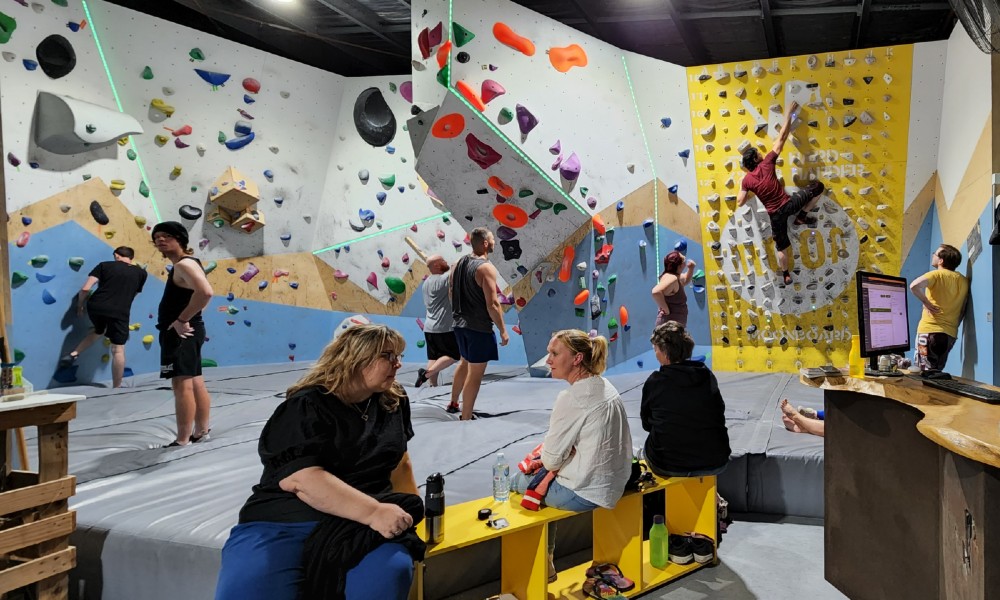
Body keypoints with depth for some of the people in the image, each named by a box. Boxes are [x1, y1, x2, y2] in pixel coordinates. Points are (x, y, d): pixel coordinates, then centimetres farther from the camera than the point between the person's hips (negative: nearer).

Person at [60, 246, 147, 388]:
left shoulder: (105, 265, 9)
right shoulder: (141, 272, 13)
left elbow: (85, 289, 2)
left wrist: (80, 305, 18)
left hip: (96, 306, 2)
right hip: (119, 313, -2)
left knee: (99, 330, 35)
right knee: (118, 349, 8)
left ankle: (74, 354, 20)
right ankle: (116, 387, 13)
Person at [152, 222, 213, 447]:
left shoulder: (184, 264, -16)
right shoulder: (182, 265, 17)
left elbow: (205, 292, -33)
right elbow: (196, 294, 30)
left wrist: (181, 320, -25)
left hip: (180, 333, -11)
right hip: (185, 333, 11)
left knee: (182, 384, -10)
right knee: (195, 383, 15)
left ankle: (182, 441, -8)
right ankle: (201, 432, 24)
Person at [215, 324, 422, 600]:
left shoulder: (394, 400, 11)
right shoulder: (307, 407, -8)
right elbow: (300, 478, -22)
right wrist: (373, 512, -30)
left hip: (362, 521, 4)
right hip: (286, 519, -3)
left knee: (389, 575, -31)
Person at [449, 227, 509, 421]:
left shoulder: (459, 264, 7)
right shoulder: (486, 268, -18)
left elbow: (453, 294, 16)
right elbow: (492, 304, -22)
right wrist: (503, 330, -14)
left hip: (461, 324, 9)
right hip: (480, 328, -9)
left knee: (465, 363, 28)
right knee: (475, 374, 1)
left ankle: (454, 402, 44)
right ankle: (466, 419, 7)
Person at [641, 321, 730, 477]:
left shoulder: (654, 382, -10)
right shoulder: (708, 375, -3)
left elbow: (646, 424, 4)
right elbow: (719, 416, 11)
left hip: (668, 467, -2)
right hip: (715, 464, 2)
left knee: (649, 446, 29)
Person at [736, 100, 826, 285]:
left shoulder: (746, 180, -2)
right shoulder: (766, 164, -8)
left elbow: (740, 202, -1)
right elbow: (780, 140, -4)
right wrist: (788, 115, 2)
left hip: (775, 215, 3)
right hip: (789, 205, -3)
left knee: (781, 246, 20)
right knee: (818, 187, 13)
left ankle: (786, 275, 29)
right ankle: (802, 217, 18)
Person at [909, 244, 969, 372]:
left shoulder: (937, 274, -7)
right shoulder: (963, 280, 11)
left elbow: (914, 286, -27)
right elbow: (962, 310, 15)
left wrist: (926, 303, -14)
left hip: (930, 331, -6)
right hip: (950, 333, 6)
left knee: (926, 372, -5)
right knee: (937, 372, 14)